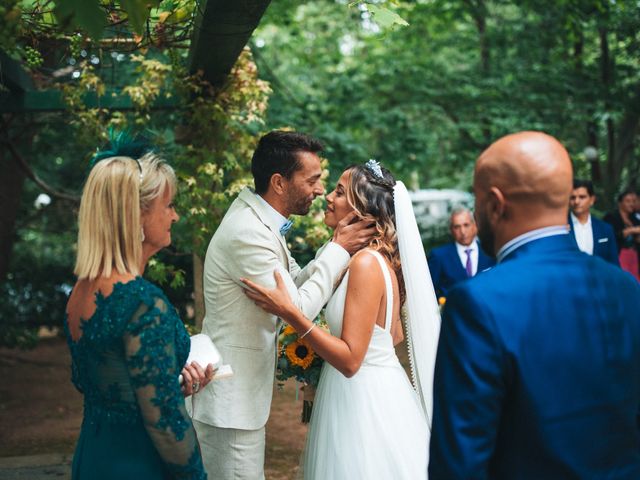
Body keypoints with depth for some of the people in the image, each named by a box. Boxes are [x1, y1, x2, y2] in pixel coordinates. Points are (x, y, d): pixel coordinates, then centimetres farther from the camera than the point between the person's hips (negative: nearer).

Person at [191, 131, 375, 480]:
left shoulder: (258, 222, 7)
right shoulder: (248, 233, -24)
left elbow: (296, 284, 13)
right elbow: (298, 309, -23)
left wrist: (336, 245, -1)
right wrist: (339, 251, -14)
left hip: (240, 394, 10)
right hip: (229, 402, -10)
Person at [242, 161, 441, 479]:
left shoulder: (366, 264, -22)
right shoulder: (380, 258, 5)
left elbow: (350, 360, -25)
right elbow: (394, 334, 15)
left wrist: (289, 313, -29)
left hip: (364, 398, -9)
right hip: (379, 391, 9)